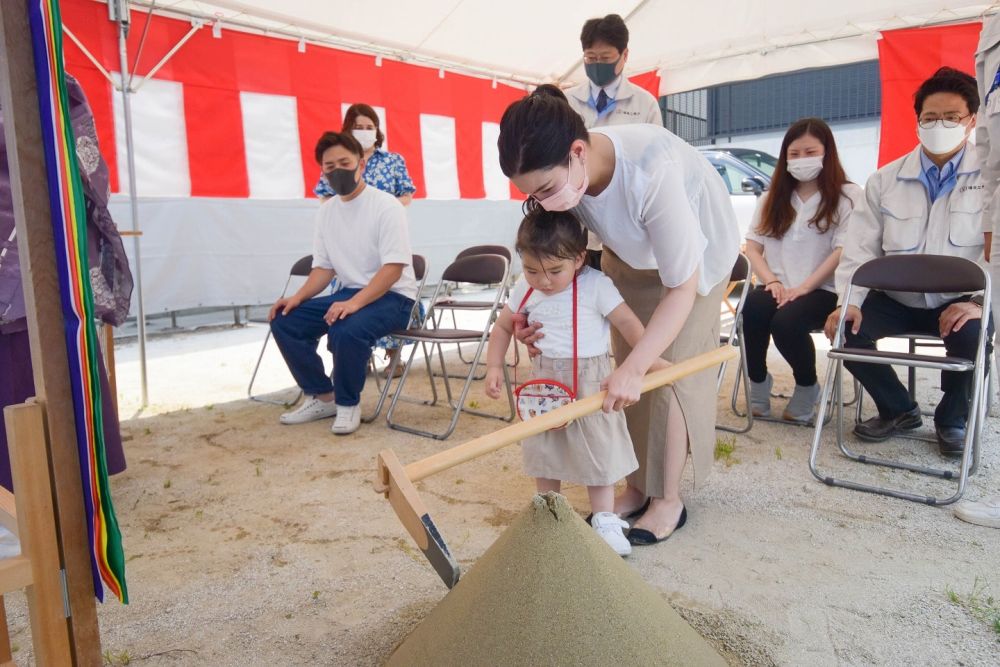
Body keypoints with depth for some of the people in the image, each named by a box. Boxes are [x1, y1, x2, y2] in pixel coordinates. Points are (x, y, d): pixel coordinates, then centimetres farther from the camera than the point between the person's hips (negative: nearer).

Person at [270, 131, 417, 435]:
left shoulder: (386, 206, -13)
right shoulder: (325, 211, 8)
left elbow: (394, 268, -21)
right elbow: (323, 267, 12)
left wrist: (355, 302, -32)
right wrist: (298, 296, -7)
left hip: (393, 295, -7)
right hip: (349, 293, 7)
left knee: (346, 330, -35)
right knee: (284, 321, -7)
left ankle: (348, 404, -8)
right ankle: (322, 397, 8)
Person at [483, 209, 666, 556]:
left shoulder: (596, 286, -14)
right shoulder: (525, 290, -2)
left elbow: (628, 322, -13)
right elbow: (502, 327, 10)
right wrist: (494, 367, 0)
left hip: (589, 380, -3)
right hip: (543, 379, 4)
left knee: (598, 449, 3)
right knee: (542, 447, 13)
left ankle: (604, 521, 18)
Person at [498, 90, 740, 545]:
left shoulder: (652, 171, -43)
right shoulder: (561, 172, -26)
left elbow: (682, 287, -36)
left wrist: (635, 367, -41)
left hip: (696, 254, -4)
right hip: (629, 254, 5)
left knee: (667, 374, -6)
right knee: (629, 379, 2)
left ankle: (668, 500, 10)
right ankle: (637, 487, 17)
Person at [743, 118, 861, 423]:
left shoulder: (847, 196, 4)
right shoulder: (773, 197, 18)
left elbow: (843, 252, -7)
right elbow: (752, 245, 9)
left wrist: (803, 287, -17)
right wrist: (772, 281, -8)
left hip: (823, 290, -3)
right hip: (778, 287, 3)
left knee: (786, 322, -34)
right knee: (752, 310, -32)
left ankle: (807, 387, -5)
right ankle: (758, 383, -9)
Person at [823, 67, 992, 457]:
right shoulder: (885, 180, 5)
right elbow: (861, 247, 0)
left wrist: (980, 302, -25)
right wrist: (849, 302, -15)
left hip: (959, 302, -2)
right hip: (896, 299, 3)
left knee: (972, 335, -33)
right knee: (846, 327, -21)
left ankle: (952, 419, 1)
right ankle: (898, 409, 6)